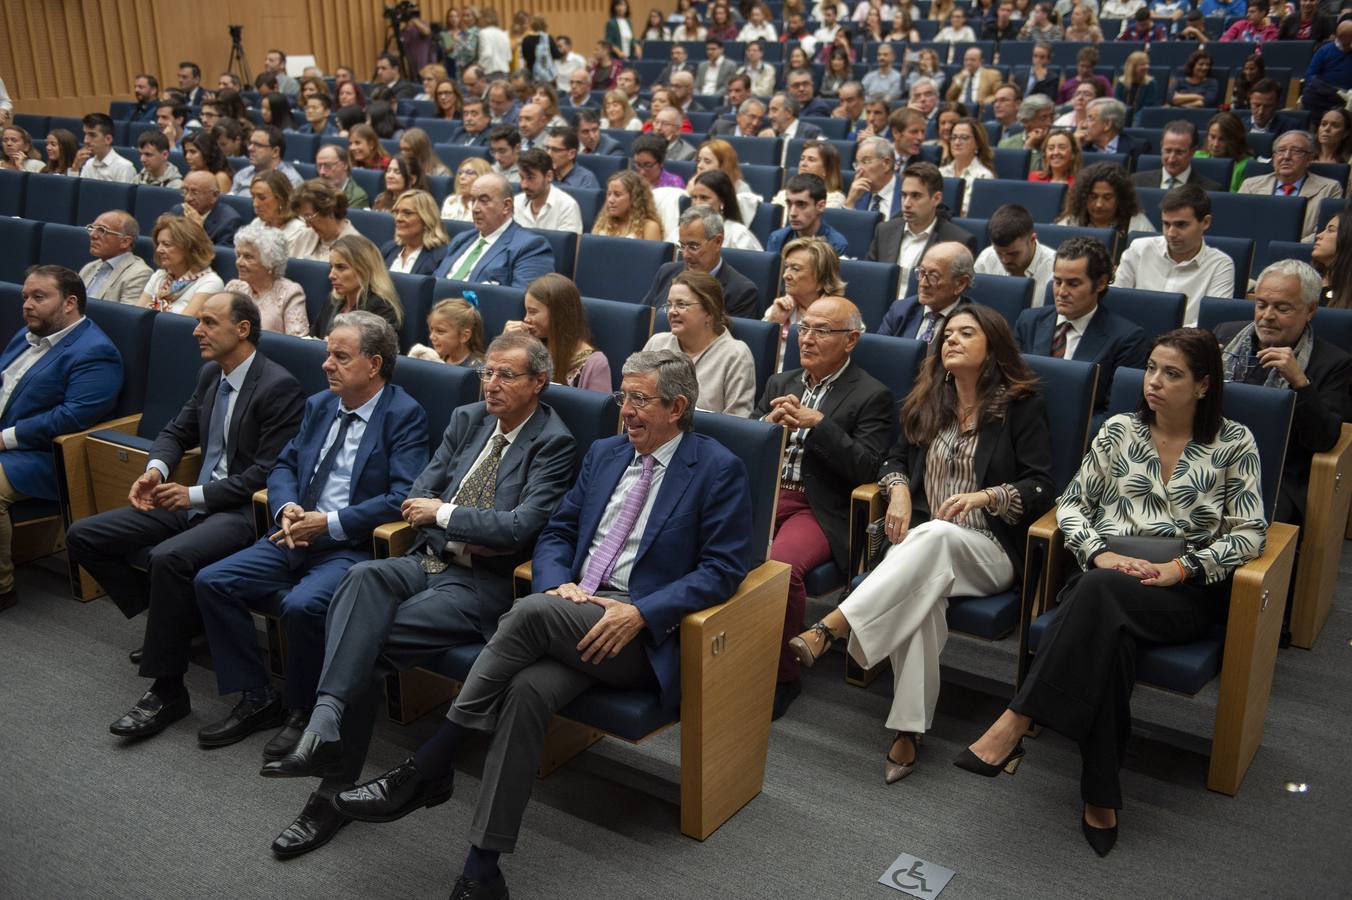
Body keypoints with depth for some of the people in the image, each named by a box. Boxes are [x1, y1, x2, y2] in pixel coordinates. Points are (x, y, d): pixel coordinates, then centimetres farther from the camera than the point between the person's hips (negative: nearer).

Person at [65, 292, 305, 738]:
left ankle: (167, 691, -20)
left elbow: (267, 474, -18)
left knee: (169, 558, -36)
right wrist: (156, 469, 0)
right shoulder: (210, 374, 12)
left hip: (242, 510, -9)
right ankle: (167, 621, 10)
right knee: (83, 537, 2)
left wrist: (197, 495, -19)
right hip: (195, 500, 9)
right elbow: (177, 431, 22)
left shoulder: (279, 387, -15)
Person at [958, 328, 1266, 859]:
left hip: (1180, 594, -2)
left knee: (1099, 594, -37)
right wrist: (1100, 553, -8)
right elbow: (1072, 504, 12)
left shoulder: (1234, 444, 6)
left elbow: (1249, 533, 1)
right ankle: (1101, 799, -31)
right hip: (1105, 574, 2)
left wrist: (1180, 568, -13)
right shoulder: (1120, 430, 13)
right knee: (1105, 635, -36)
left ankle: (1013, 726, -38)